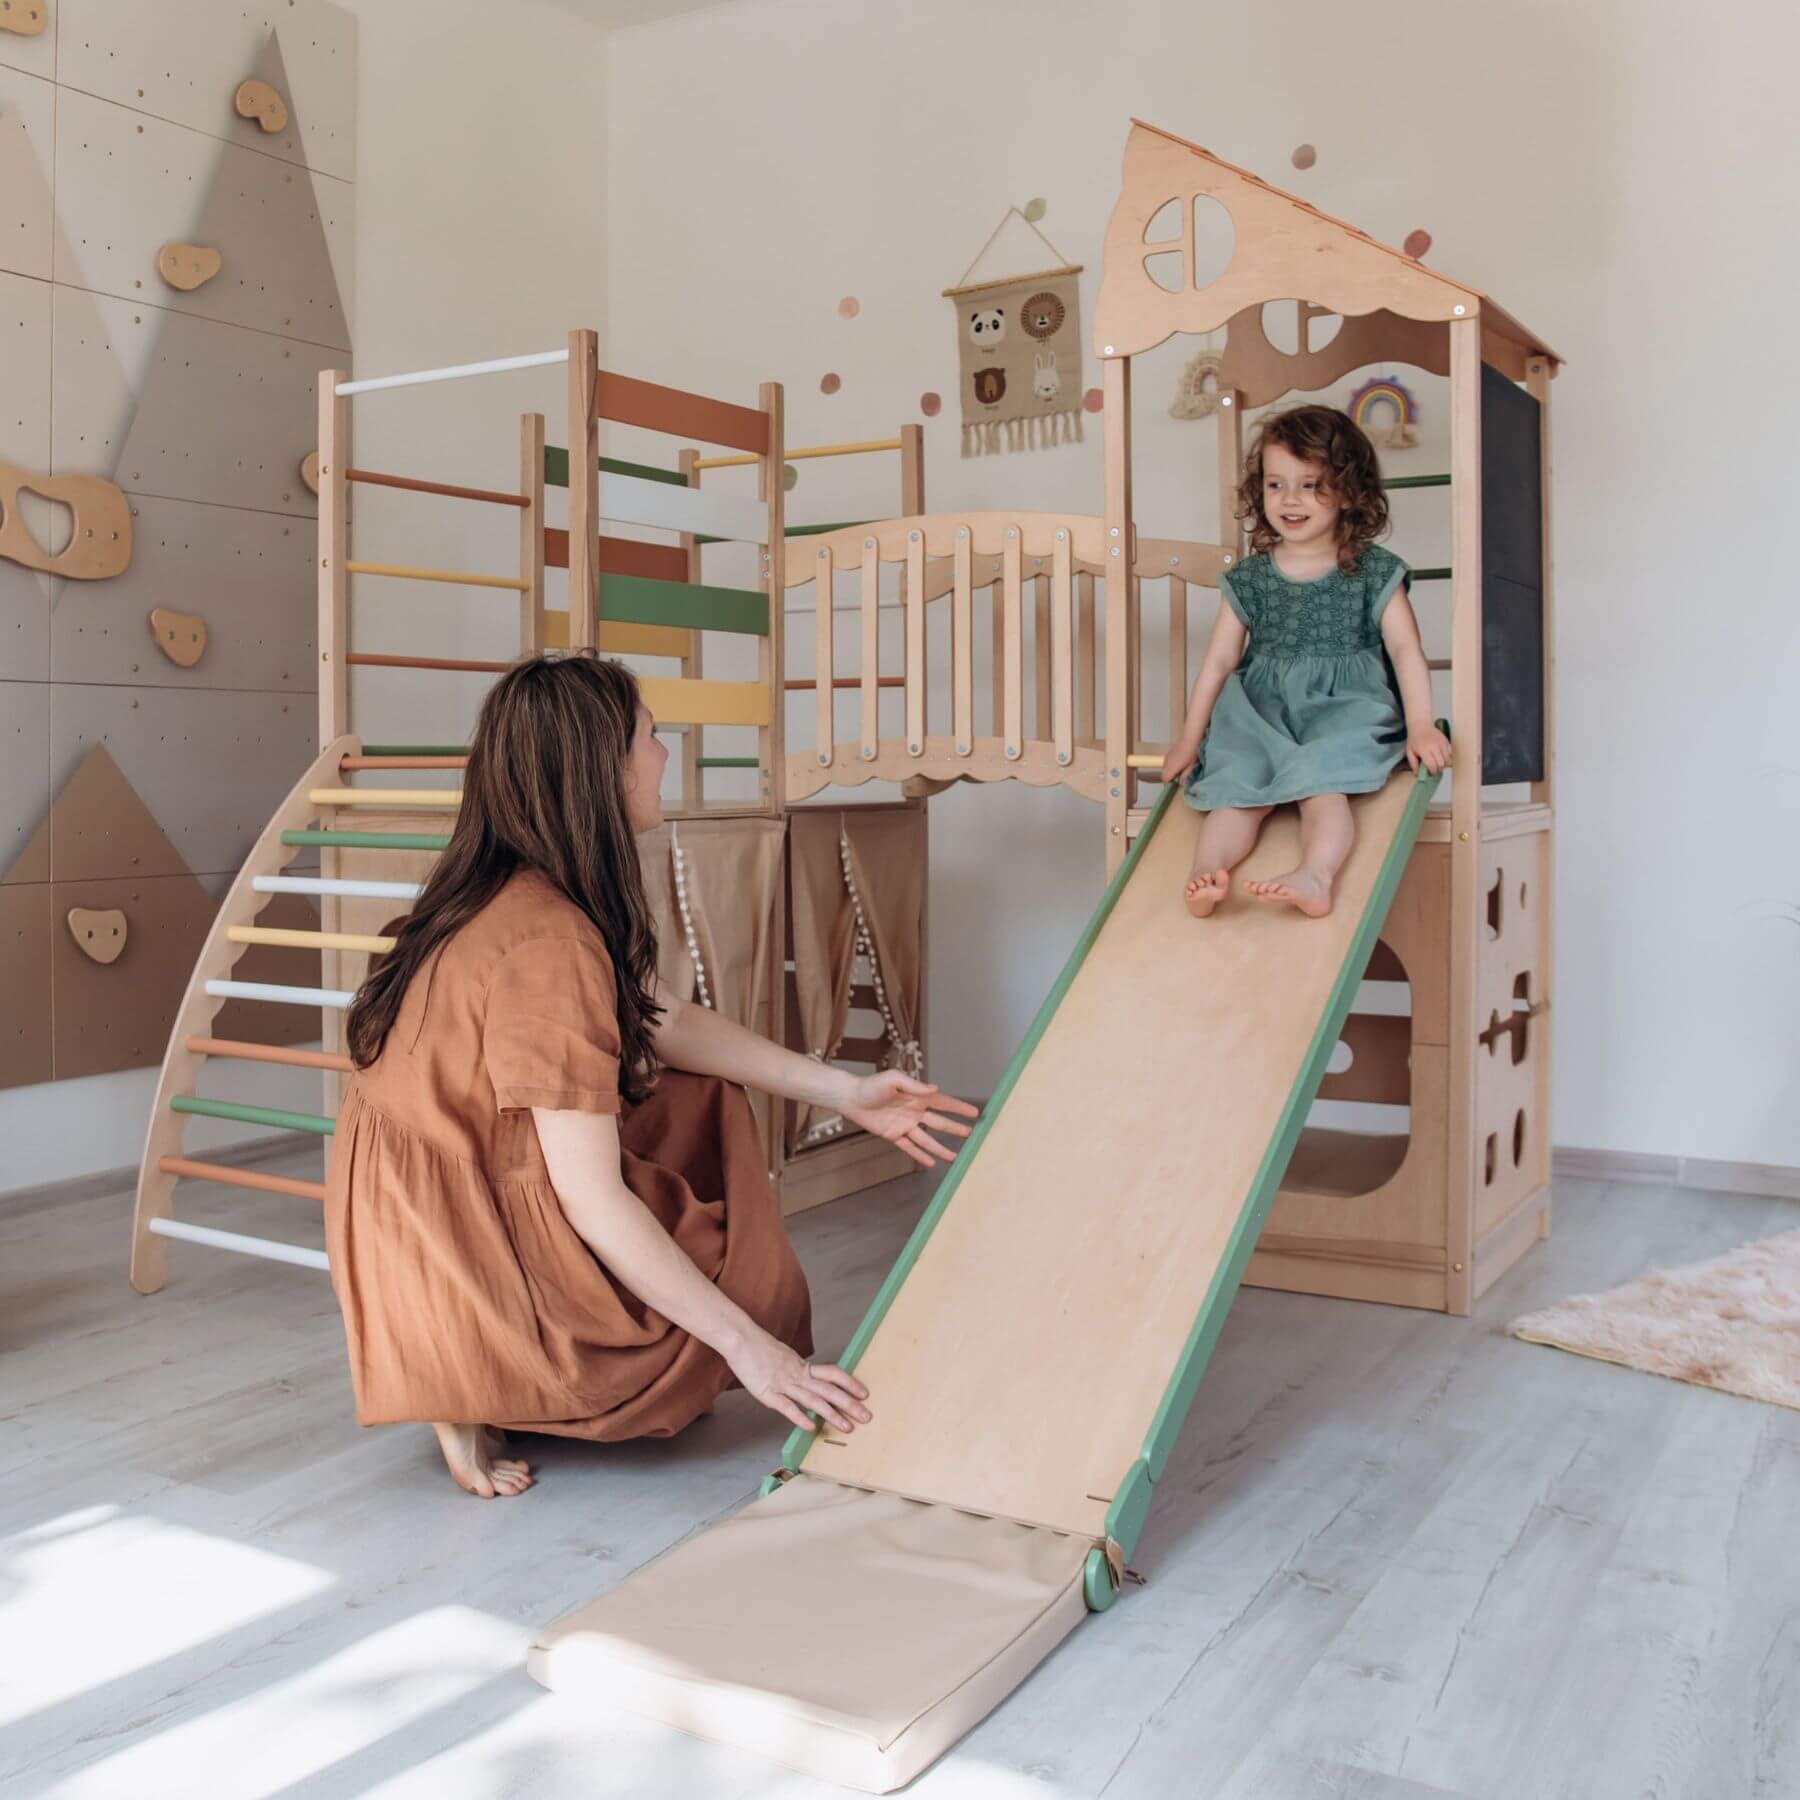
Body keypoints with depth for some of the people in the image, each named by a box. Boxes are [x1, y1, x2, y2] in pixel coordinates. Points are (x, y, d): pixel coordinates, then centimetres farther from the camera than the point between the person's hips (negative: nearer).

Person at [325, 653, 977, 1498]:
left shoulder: (520, 891, 1)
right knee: (747, 1303, 2)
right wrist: (748, 1347, -23)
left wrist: (844, 1092, 7)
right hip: (443, 1260, -9)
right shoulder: (545, 941, -29)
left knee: (707, 1103, 14)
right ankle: (474, 1397, -2)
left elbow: (666, 1021, 10)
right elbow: (594, 1202, -28)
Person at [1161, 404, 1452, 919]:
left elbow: (1405, 650, 0)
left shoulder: (1375, 572, 4)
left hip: (1343, 708, -3)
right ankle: (1204, 873, -45)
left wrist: (1420, 726, -13)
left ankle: (1315, 876, -52)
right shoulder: (1248, 578, 10)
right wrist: (1190, 737, 9)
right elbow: (1219, 659, 12)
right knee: (1237, 787, -24)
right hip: (1261, 711, 3)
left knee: (1321, 785, -31)